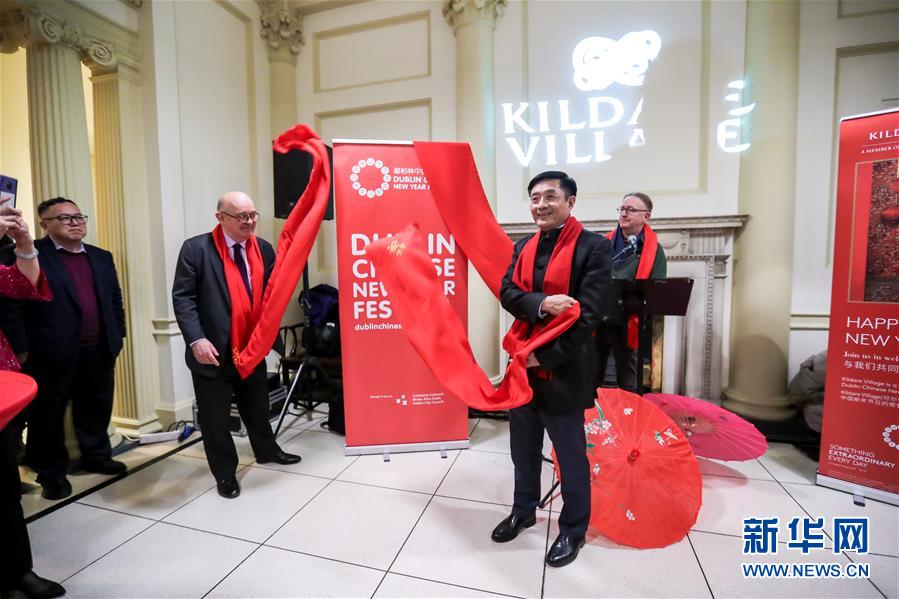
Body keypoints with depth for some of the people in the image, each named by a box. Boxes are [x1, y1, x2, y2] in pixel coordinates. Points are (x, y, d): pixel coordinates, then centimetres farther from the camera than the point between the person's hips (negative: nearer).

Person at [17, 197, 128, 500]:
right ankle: (52, 473, 27)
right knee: (47, 415, 11)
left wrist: (117, 335, 8)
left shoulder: (101, 257, 11)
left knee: (96, 409, 17)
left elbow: (115, 299, 13)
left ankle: (97, 456, 35)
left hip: (99, 351, 5)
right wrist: (22, 346, -11)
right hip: (51, 353, -4)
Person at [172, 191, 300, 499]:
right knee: (215, 417, 10)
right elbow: (182, 297, -11)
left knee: (257, 407, 21)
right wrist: (196, 339, -21)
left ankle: (267, 451, 44)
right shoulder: (196, 249, -10)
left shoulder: (263, 249, 3)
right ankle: (225, 473, 29)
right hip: (213, 352, -4)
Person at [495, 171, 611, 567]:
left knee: (570, 455, 12)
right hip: (522, 364, 6)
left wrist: (544, 356, -17)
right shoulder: (523, 247, 9)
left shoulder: (594, 248, -10)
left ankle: (573, 529, 35)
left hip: (563, 369, -5)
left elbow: (588, 314, -16)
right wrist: (541, 304, -23)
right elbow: (507, 293, -4)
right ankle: (524, 510, 44)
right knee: (524, 447, 21)